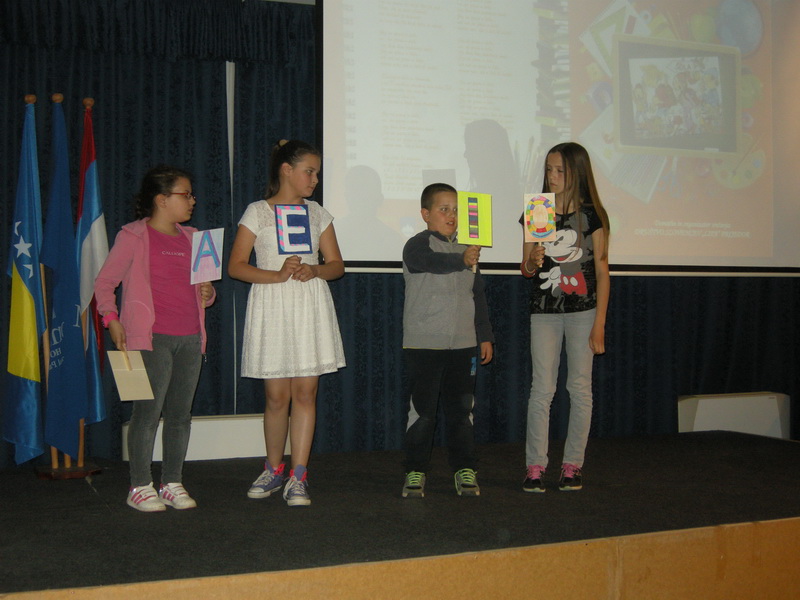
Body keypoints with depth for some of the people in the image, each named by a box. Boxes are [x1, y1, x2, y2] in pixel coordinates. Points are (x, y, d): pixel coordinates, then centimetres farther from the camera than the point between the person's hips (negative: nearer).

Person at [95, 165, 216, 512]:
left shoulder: (190, 237, 18)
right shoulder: (134, 236, -1)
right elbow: (104, 282, -1)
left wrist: (207, 294, 3)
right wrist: (111, 319, -13)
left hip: (190, 338, 6)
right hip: (152, 338, -6)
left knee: (181, 413, 8)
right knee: (149, 410, -6)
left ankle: (173, 483, 18)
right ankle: (140, 486, 5)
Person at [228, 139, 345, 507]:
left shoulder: (317, 213, 12)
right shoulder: (257, 213, 1)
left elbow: (336, 265, 12)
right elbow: (235, 266, -4)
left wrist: (314, 271, -10)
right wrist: (278, 275, -16)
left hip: (311, 307, 3)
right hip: (272, 309, -2)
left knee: (305, 393, -2)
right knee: (277, 396, 3)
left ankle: (298, 477, 3)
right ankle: (273, 469, 22)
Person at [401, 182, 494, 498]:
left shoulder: (466, 248, 13)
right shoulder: (417, 245, -6)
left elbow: (478, 296, 17)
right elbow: (431, 261, -30)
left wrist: (485, 336, 14)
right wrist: (461, 260, -44)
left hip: (463, 344, 5)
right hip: (423, 345, -5)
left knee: (461, 410, 9)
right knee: (422, 410, 1)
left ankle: (465, 469, 18)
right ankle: (415, 471, 11)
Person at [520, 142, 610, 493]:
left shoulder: (592, 215, 0)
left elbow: (602, 272, -1)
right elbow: (525, 269, 9)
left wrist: (599, 325, -6)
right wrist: (532, 264, -16)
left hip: (583, 310, -1)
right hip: (544, 311, 1)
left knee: (580, 388, 3)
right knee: (542, 389, 0)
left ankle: (573, 464, 14)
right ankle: (535, 466, 5)